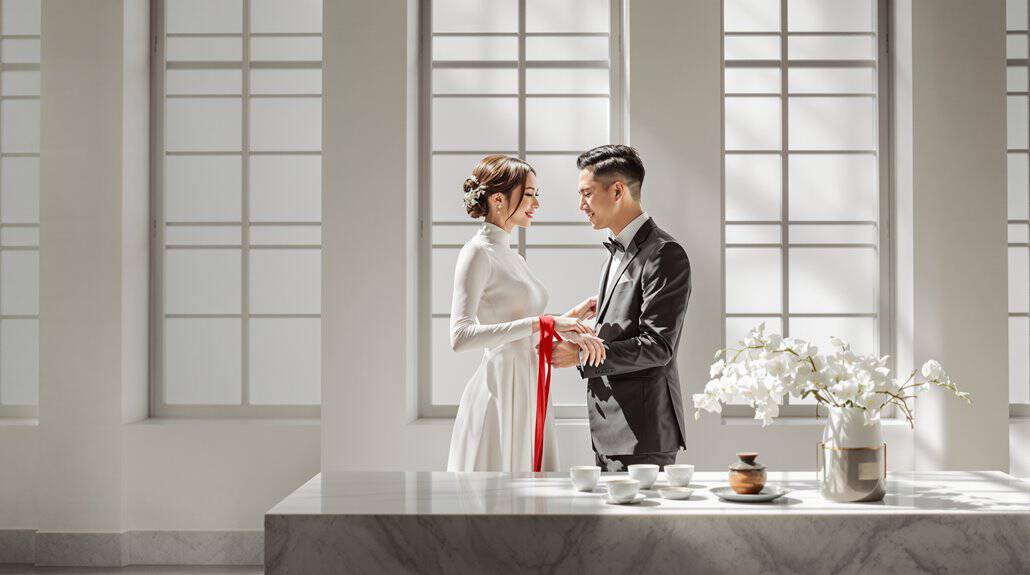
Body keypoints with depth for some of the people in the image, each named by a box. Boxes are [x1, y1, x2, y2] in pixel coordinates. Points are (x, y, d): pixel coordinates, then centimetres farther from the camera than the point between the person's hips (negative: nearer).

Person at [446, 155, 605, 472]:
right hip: (500, 394, -9)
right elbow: (461, 336, -23)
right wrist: (542, 322, -24)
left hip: (528, 395, 9)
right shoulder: (477, 253, -9)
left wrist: (572, 316, 10)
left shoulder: (512, 256, 18)